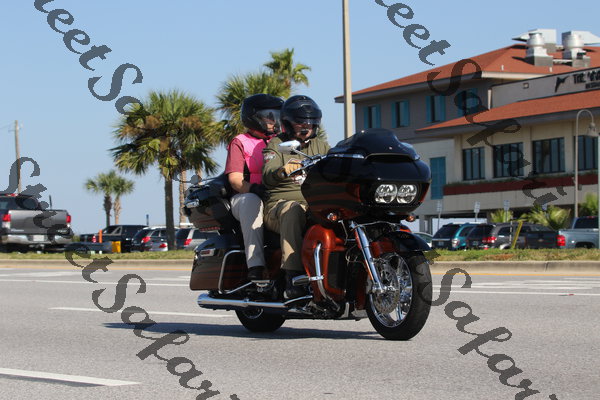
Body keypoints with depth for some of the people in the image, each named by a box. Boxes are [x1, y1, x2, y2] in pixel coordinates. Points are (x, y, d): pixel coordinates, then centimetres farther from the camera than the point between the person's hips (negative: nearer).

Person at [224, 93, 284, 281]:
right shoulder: (240, 142, 10)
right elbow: (234, 178, -3)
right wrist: (255, 189, -22)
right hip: (246, 197, -4)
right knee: (251, 202, -40)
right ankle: (255, 266, -49)